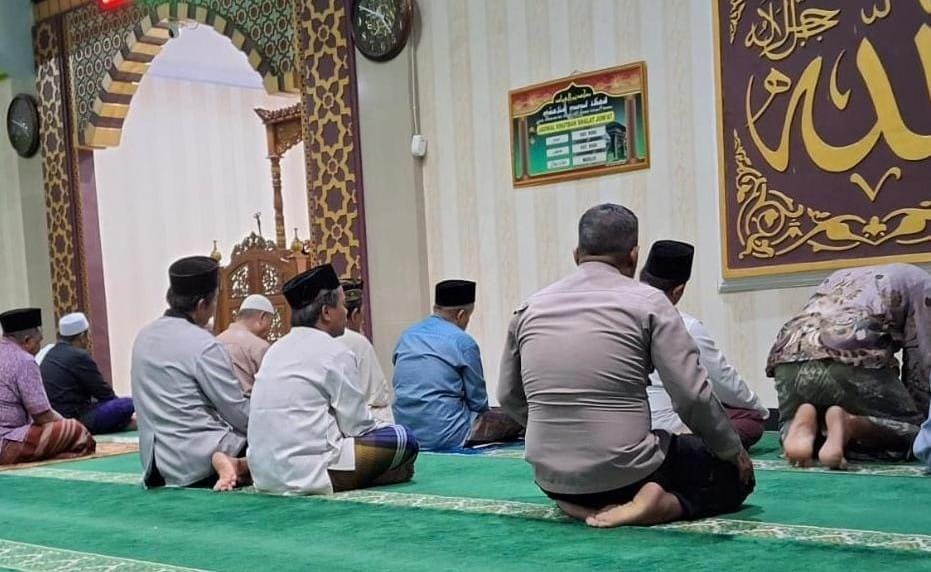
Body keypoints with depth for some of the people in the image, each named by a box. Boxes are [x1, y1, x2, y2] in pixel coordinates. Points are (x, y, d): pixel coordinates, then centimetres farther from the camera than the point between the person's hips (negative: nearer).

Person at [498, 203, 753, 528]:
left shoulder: (529, 309, 4)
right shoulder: (647, 302, -8)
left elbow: (509, 397, 14)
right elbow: (692, 395, -11)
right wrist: (734, 452, 5)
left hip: (552, 479, 5)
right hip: (626, 474, -5)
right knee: (736, 474, 17)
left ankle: (580, 502, 10)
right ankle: (663, 504, -8)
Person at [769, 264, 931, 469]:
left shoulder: (839, 277, 40)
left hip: (789, 358, 5)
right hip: (851, 358, -5)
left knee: (789, 427, 31)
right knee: (913, 430, 15)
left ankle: (804, 425, -4)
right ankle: (847, 424, -13)